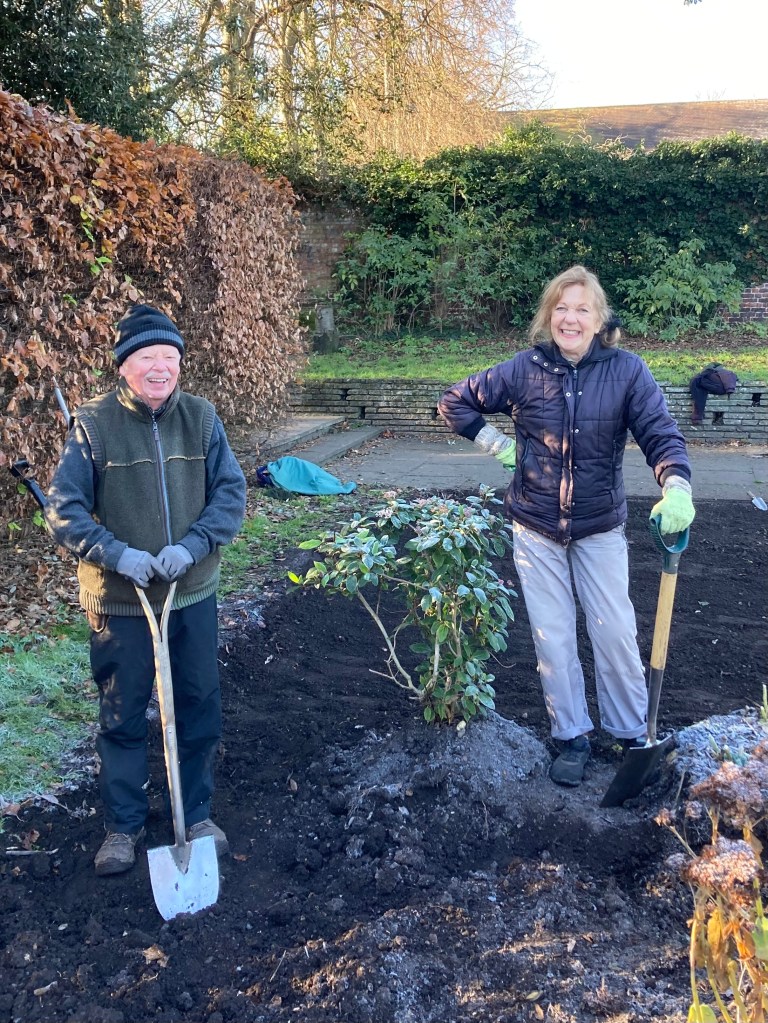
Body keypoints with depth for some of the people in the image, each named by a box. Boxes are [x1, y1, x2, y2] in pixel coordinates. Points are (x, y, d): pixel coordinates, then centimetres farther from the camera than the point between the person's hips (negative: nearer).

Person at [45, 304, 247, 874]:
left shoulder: (201, 417, -3)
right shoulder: (93, 424, -11)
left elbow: (232, 492, -4)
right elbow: (64, 510, -10)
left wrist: (192, 547, -19)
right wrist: (117, 554, -23)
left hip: (194, 595, 3)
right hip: (121, 602, -2)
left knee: (200, 709, 14)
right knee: (123, 718, 12)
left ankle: (197, 815, 35)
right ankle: (123, 826, 31)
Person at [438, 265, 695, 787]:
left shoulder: (626, 370, -10)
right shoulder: (524, 370, -6)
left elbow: (661, 433, -17)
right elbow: (456, 402, 6)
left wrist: (677, 488, -35)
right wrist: (496, 443, -3)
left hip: (601, 528, -1)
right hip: (536, 529, 1)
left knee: (617, 634, 6)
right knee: (553, 639, 9)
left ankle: (633, 735, 27)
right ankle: (572, 737, 26)